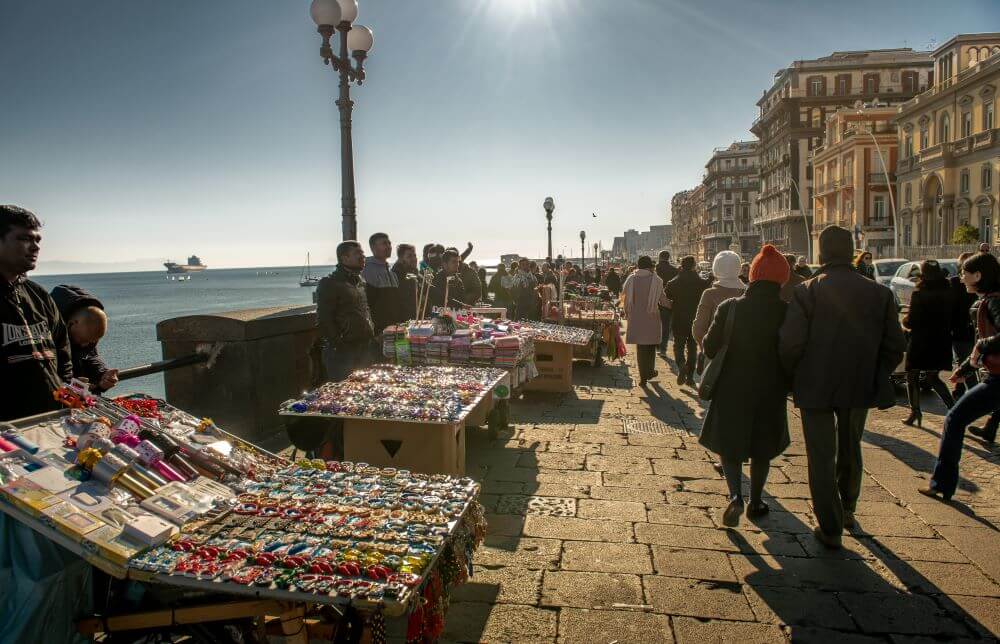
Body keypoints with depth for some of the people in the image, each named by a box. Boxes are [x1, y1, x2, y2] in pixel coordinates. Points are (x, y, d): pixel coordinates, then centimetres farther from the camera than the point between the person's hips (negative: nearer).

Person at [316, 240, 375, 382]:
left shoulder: (361, 282, 15)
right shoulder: (329, 283, -9)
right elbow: (324, 320, -14)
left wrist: (372, 335, 12)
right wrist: (338, 344, -16)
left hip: (365, 349, 7)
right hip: (342, 353, -7)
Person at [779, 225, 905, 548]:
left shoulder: (807, 291, -14)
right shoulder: (880, 293, -3)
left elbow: (790, 343, -19)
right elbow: (895, 345, 0)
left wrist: (795, 376, -1)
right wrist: (875, 376, 14)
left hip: (816, 387, -4)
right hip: (859, 387, 4)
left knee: (821, 457, 7)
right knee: (850, 450, 25)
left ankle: (831, 529, 13)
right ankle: (847, 508, 44)